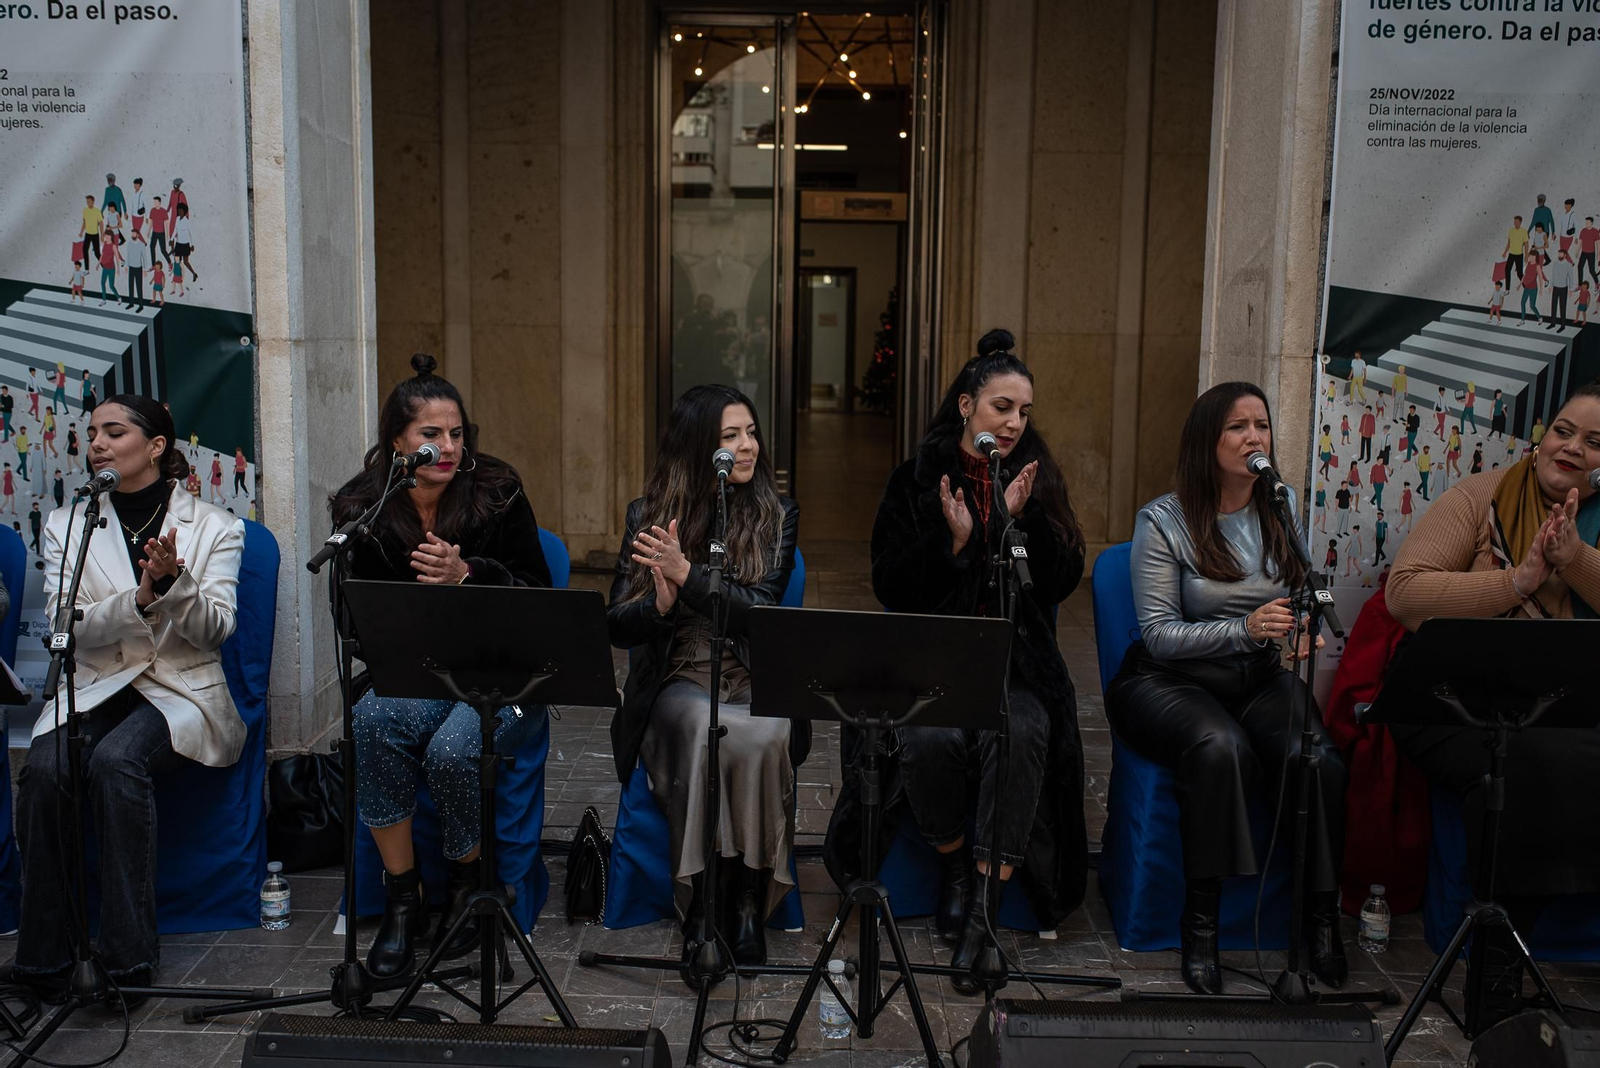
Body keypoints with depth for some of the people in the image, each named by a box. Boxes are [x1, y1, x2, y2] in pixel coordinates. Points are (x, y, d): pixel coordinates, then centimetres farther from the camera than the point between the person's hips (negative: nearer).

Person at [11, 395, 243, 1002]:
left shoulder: (214, 528, 4)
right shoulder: (66, 526, 10)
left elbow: (215, 631, -4)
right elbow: (66, 626, -3)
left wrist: (175, 580, -24)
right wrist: (141, 596, -21)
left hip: (182, 691, -2)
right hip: (92, 689, 3)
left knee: (116, 759, -33)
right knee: (44, 769, -29)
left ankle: (129, 957, -25)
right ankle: (42, 959, -18)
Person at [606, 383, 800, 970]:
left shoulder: (776, 514, 6)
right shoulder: (648, 516, 8)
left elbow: (761, 611, -8)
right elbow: (617, 626, 4)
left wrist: (687, 575, -19)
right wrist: (660, 602, -17)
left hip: (755, 680, 0)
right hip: (678, 684, 0)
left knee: (761, 736, -34)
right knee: (704, 725, -35)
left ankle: (750, 899, -19)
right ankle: (699, 904, -25)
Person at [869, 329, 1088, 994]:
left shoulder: (1038, 479, 12)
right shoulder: (916, 480, 6)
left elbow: (1062, 583, 3)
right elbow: (890, 587, 0)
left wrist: (1024, 519, -11)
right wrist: (954, 540, -14)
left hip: (1014, 656, 1)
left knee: (1021, 734, -32)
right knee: (931, 738, -32)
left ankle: (982, 910, -26)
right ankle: (954, 865, -3)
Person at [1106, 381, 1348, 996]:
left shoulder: (1283, 513, 10)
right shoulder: (1164, 521, -5)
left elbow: (1299, 605, 19)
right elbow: (1159, 634, -10)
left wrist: (1301, 633, -7)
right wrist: (1245, 628, -24)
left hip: (1259, 678, 4)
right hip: (1171, 680, -4)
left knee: (1318, 758, -27)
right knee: (1222, 747, -36)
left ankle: (1322, 916, -8)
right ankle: (1200, 922, -23)